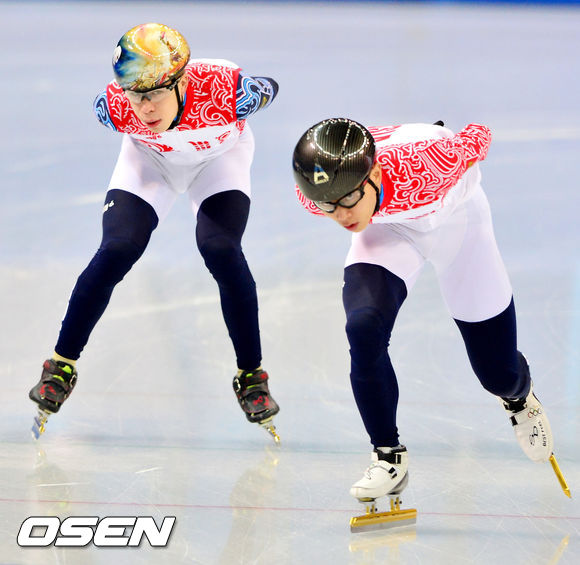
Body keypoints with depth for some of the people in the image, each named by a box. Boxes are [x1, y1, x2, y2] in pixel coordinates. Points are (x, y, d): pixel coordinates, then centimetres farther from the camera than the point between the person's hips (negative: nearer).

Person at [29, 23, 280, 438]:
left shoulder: (227, 91, -40)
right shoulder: (113, 108, -33)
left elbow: (269, 90, -15)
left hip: (219, 157, -1)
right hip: (149, 158, 1)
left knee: (221, 250, -24)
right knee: (118, 250, -18)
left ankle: (251, 375, -6)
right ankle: (61, 365, -1)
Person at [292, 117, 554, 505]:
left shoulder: (429, 164, -45)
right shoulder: (315, 193, -33)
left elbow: (479, 137, -22)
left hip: (455, 218, -2)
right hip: (387, 226, 2)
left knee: (498, 374, 6)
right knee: (364, 329, -27)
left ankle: (519, 399, 47)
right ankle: (389, 456, -7)